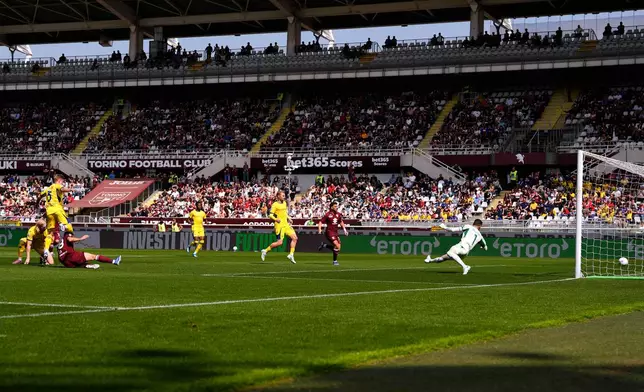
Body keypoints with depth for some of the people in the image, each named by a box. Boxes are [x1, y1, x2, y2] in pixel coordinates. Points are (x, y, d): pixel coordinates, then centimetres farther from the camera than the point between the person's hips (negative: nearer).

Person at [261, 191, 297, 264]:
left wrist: (289, 218, 16)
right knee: (280, 242, -13)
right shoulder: (275, 204, -7)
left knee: (295, 238, -3)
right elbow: (270, 215, -11)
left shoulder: (284, 203, 16)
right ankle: (265, 251, 4)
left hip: (286, 224, 8)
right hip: (279, 225, -8)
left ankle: (291, 255, 3)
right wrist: (275, 219, -28)